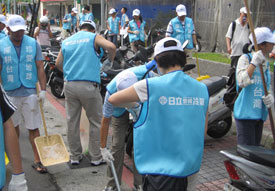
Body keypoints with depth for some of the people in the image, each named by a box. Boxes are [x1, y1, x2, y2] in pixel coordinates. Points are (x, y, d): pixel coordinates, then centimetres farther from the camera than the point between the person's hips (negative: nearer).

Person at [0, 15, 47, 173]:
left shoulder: (33, 43, 1)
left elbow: (40, 68, 3)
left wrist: (43, 90, -3)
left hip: (30, 92, 0)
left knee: (34, 128, 1)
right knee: (13, 126, 16)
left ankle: (37, 160, 8)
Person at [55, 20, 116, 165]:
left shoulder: (67, 41, 18)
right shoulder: (94, 38, 5)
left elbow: (58, 64, 15)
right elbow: (111, 47, -13)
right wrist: (110, 61, 4)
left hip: (69, 85, 5)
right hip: (89, 85, -4)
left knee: (72, 122, 11)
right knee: (96, 122, 7)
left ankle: (75, 156, 20)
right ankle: (96, 157, 13)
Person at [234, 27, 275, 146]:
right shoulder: (245, 59, -10)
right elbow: (242, 82, -25)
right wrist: (254, 63, -26)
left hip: (260, 113, 7)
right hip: (245, 113, -7)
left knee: (255, 147, 16)